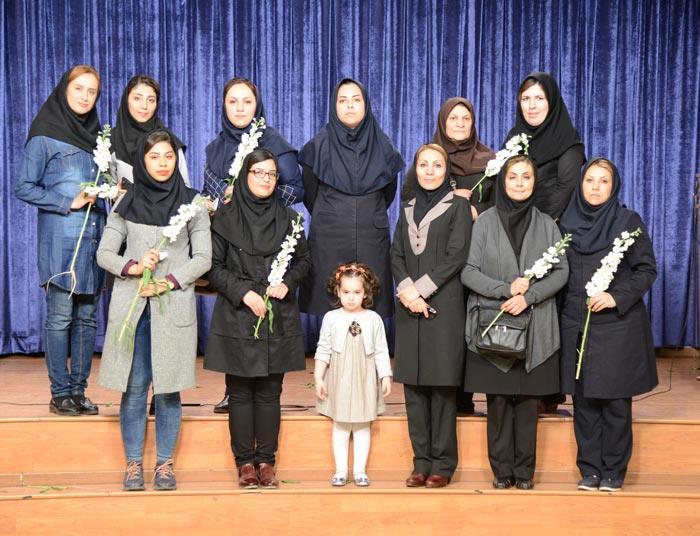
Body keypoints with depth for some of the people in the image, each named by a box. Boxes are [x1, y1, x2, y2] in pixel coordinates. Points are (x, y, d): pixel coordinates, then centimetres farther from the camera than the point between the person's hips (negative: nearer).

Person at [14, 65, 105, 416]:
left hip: (93, 236, 6)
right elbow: (24, 188, -5)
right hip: (60, 238, -6)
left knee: (88, 317, 7)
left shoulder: (96, 135, 16)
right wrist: (68, 203, -12)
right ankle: (60, 394, 5)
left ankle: (79, 391, 14)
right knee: (60, 317, -3)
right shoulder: (45, 136, -2)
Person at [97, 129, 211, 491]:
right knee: (133, 387, 1)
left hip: (174, 306, -1)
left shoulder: (193, 203, 5)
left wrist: (169, 282, -10)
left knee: (168, 387, 1)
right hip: (131, 306, 1)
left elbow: (203, 258, 2)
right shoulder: (127, 202, 8)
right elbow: (104, 253, 8)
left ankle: (165, 463, 11)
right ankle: (133, 463, 11)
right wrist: (132, 267, -11)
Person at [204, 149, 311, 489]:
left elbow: (304, 260, 13)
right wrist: (244, 293, -12)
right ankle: (245, 462, 10)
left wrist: (287, 283, -6)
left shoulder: (287, 218, 10)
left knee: (270, 392, 5)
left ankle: (266, 461, 12)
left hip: (279, 318, 2)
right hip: (237, 317, -2)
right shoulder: (225, 219, 2)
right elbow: (214, 266, 0)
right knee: (240, 392, 2)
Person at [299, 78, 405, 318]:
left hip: (372, 242, 1)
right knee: (328, 307, -4)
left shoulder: (382, 146, 6)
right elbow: (310, 195, 10)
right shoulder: (319, 145, 1)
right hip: (328, 243, -1)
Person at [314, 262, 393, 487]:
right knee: (340, 426, 7)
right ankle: (341, 470, 13)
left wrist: (386, 377, -2)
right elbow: (323, 351, 1)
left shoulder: (373, 319, 0)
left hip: (365, 380, 0)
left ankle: (360, 470, 14)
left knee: (362, 426, 7)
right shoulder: (331, 318, -1)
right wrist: (318, 377, -3)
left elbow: (381, 352, 3)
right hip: (339, 380, 0)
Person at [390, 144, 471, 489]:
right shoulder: (408, 209, 17)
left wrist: (421, 290, -12)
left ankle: (442, 463, 5)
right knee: (413, 384, 4)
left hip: (443, 305, -5)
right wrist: (406, 290, -7)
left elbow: (456, 257, -7)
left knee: (442, 383, -3)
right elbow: (397, 255, 10)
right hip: (410, 306, 5)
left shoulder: (458, 207, 2)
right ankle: (422, 461, 11)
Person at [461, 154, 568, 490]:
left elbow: (561, 271, 3)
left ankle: (524, 470, 12)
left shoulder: (546, 224, 8)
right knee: (498, 399, 1)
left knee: (527, 399, 4)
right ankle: (501, 469, 11)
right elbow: (468, 272, -1)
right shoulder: (485, 222, 4)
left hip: (535, 327, 1)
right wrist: (506, 289, -14)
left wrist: (528, 296, -11)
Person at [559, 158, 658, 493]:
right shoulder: (568, 223, 10)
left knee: (615, 402, 0)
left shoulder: (629, 221, 1)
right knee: (584, 401, 5)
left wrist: (617, 297, -14)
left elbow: (647, 270, -1)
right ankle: (590, 469, 14)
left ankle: (613, 471, 11)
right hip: (576, 324, 3)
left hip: (617, 324, -3)